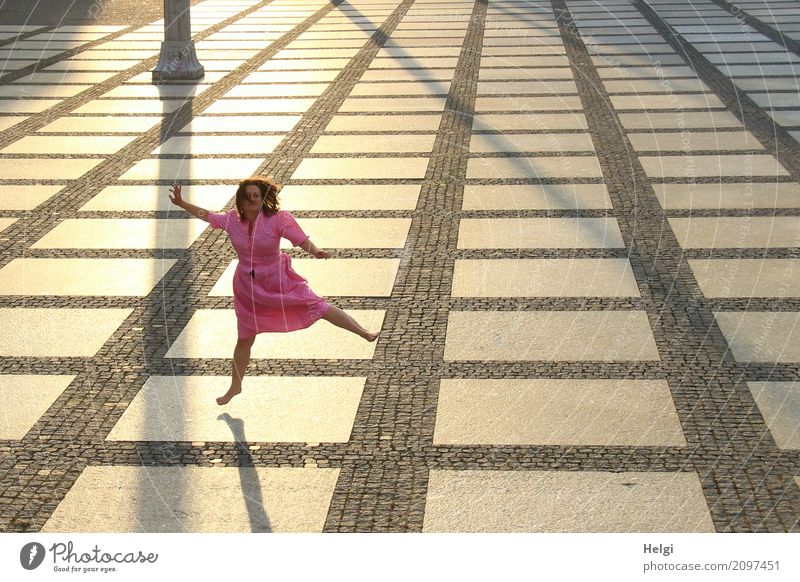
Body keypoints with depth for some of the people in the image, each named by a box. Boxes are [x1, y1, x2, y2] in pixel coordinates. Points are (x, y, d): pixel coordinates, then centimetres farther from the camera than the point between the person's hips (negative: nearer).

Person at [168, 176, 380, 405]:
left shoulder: (277, 220, -21)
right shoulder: (232, 220, -9)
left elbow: (302, 240, -23)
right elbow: (207, 215, 8)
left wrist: (316, 252, -43)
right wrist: (181, 203, 4)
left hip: (279, 283, -3)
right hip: (249, 287, 3)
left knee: (318, 307, -9)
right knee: (244, 340, 14)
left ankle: (364, 333, 2)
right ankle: (235, 387, 32)